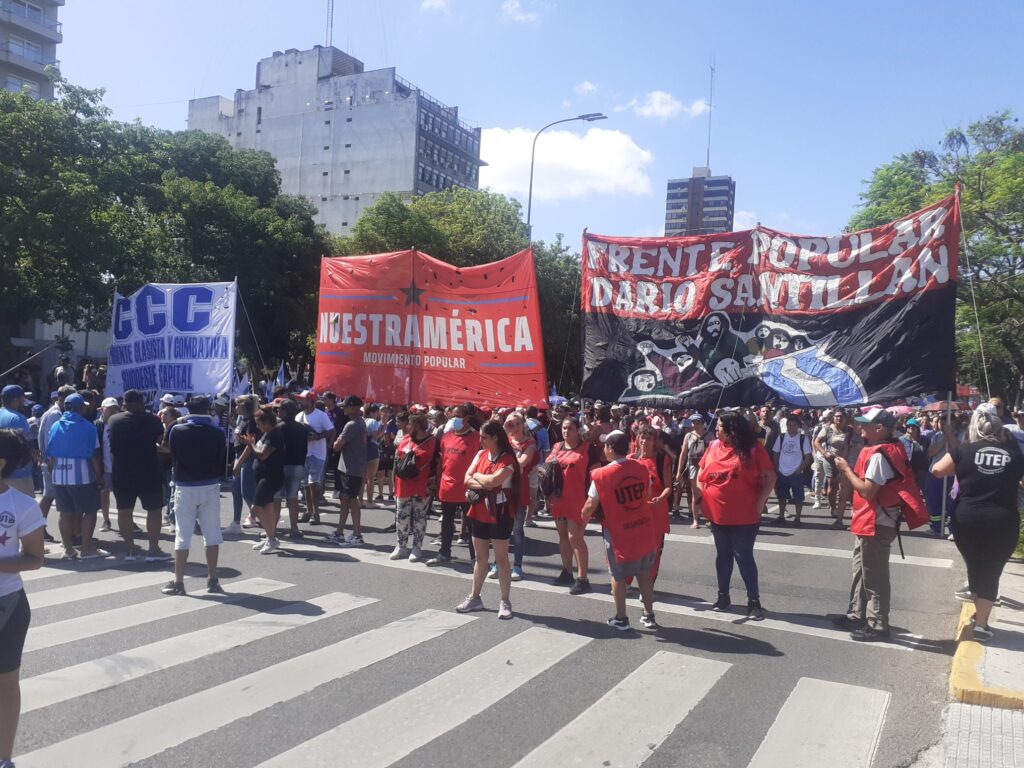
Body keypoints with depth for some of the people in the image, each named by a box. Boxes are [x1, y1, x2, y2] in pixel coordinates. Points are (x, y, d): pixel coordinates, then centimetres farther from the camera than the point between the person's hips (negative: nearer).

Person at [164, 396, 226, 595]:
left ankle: (178, 582, 9)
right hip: (210, 487, 1)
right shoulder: (217, 432, -4)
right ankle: (212, 580, 9)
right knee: (212, 535, 7)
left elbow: (172, 455, 5)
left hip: (185, 488, 0)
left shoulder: (177, 430, -5)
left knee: (182, 537, 5)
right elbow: (223, 462, 1)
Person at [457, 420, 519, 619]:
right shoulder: (481, 454, 7)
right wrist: (484, 485, -15)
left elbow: (493, 480, -26)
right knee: (480, 557, 15)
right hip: (479, 512, 7)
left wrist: (477, 476, -7)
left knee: (501, 558, 1)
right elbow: (467, 479, 2)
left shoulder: (507, 459, -14)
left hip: (499, 514, -6)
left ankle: (505, 602, 9)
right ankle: (475, 598, 25)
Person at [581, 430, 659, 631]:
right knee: (644, 573, 17)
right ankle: (649, 616, 25)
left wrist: (583, 520, 7)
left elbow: (590, 505, -12)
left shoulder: (602, 475, -17)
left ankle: (621, 619, 20)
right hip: (644, 529, 4)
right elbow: (647, 495, 10)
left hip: (619, 532, -4)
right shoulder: (641, 468, -2)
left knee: (618, 576, 12)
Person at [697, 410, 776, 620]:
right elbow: (701, 471, 14)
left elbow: (770, 478, -7)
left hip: (745, 516, -4)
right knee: (723, 555, 14)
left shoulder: (753, 448, -11)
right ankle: (723, 596, 27)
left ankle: (754, 601, 11)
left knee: (743, 556, -1)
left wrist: (759, 503, -12)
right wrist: (702, 493, 1)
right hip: (717, 514, 4)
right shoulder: (713, 446, 1)